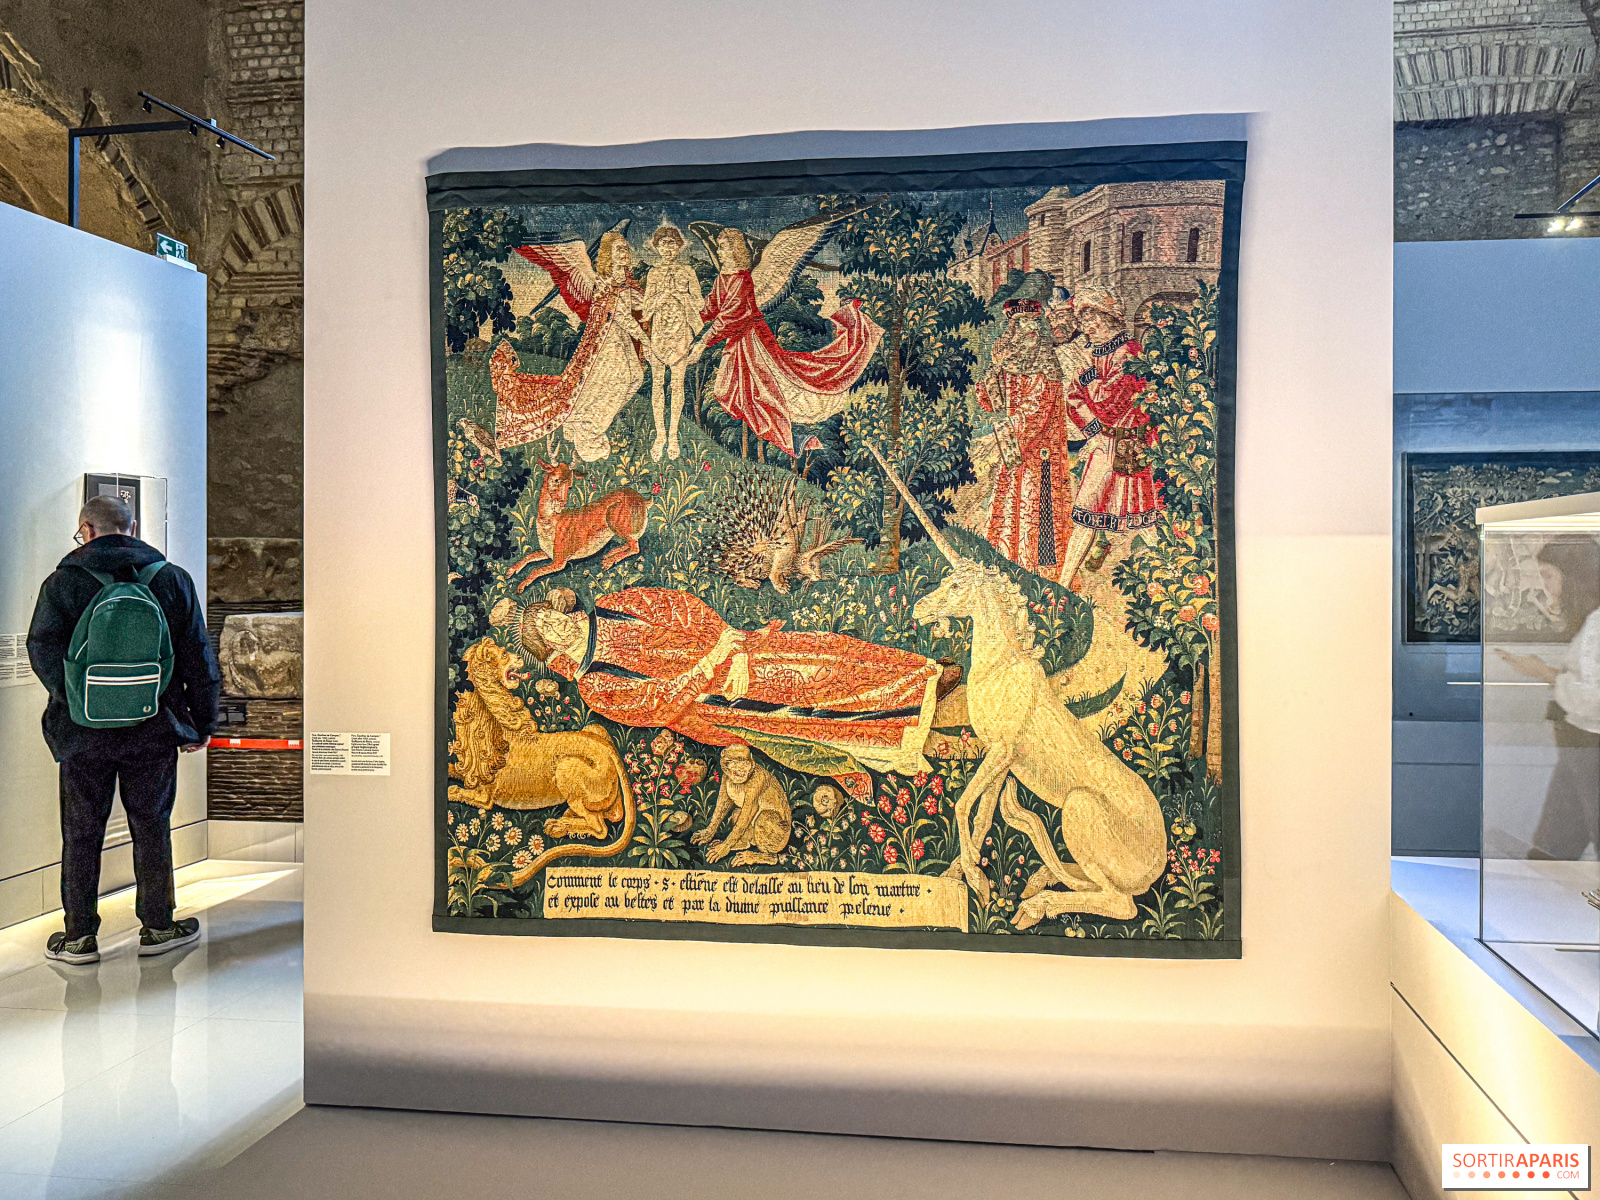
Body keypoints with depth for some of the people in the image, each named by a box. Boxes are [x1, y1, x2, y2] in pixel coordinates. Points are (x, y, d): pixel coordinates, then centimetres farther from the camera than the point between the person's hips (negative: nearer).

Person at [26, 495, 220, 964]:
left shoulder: (62, 582, -1)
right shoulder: (173, 579, 1)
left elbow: (42, 650, -9)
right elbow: (199, 660, 2)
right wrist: (202, 722, 9)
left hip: (84, 732, -1)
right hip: (153, 731, 1)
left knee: (81, 833, 10)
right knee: (151, 828, 11)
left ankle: (79, 936, 18)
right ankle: (158, 927, 19)